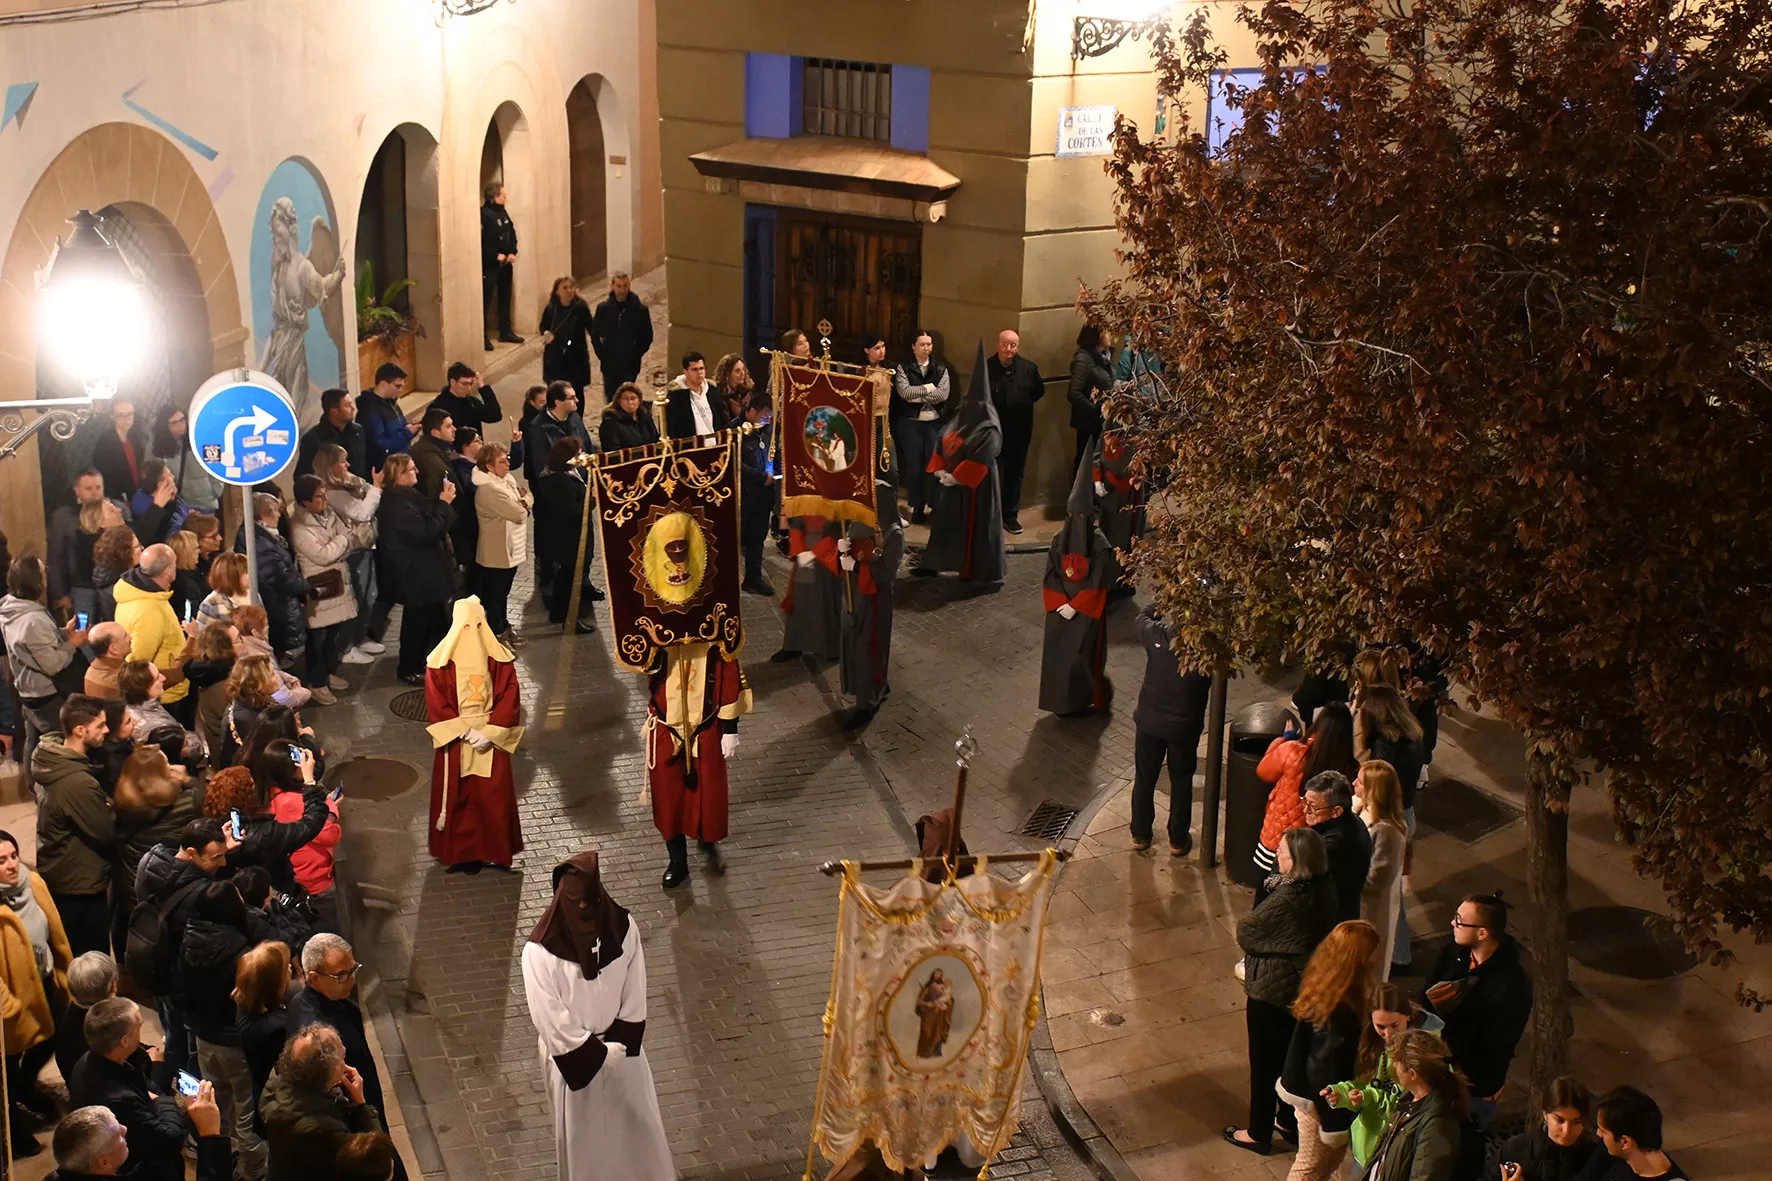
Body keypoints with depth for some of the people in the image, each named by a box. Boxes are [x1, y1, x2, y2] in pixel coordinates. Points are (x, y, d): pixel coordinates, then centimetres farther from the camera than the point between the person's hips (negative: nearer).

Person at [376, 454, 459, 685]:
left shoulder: (406, 497, 10)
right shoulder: (397, 504, -24)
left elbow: (429, 522, 16)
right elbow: (425, 532, -27)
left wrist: (442, 503, -1)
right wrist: (443, 504, -21)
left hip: (423, 571, 11)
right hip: (415, 575, -11)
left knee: (431, 619, 19)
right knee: (417, 620, 0)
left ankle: (421, 663, 33)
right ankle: (410, 671, 13)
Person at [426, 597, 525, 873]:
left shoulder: (499, 658, -5)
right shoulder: (441, 661, -8)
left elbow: (510, 701, -6)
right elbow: (437, 705, -9)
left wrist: (489, 733, -16)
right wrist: (465, 732, -16)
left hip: (491, 739, 1)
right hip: (455, 740, -1)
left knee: (494, 797, 6)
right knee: (456, 797, 6)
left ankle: (495, 851, 20)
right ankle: (460, 852, 18)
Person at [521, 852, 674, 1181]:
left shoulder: (623, 928, -15)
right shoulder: (540, 952, -26)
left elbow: (635, 994, -6)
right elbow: (550, 1019, -21)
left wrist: (618, 1043, -11)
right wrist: (596, 1052, -16)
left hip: (621, 1048, 3)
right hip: (573, 1057, -3)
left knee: (638, 1123, 21)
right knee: (582, 1133, 16)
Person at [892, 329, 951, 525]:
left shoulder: (941, 368, 6)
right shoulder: (903, 367, 1)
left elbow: (943, 394, -8)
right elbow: (904, 391, -14)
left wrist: (917, 396, -11)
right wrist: (928, 388, -11)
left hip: (935, 423, 1)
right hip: (911, 423, -1)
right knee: (914, 466, 4)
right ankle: (917, 507, 12)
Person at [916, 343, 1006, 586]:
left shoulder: (988, 428, -16)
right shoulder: (961, 418, 8)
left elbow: (981, 460, -23)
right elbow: (942, 444, 11)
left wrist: (956, 477, -19)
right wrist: (940, 470, -3)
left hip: (974, 485, -8)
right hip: (951, 481, 8)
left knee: (976, 527, -3)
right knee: (945, 523, 15)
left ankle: (980, 572, 4)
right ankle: (932, 564, 25)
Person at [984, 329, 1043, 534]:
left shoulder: (1029, 368, -4)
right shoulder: (985, 368, -13)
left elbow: (1039, 391, 12)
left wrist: (1022, 404, 5)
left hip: (1019, 432, 3)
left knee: (1015, 473, 12)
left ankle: (1010, 515, 24)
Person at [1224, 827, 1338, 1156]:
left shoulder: (1287, 900, -33)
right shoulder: (1324, 889, -8)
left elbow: (1246, 932, -21)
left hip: (1271, 992, -8)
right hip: (1306, 988, 8)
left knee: (1264, 1062, 10)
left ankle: (1259, 1134, 25)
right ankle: (1289, 1120, 42)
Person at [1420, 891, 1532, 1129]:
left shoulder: (1512, 984, -24)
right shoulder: (1455, 952, -4)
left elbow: (1497, 1050, -20)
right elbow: (1424, 997, 4)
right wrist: (1431, 1000, -20)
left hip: (1474, 1088, -6)